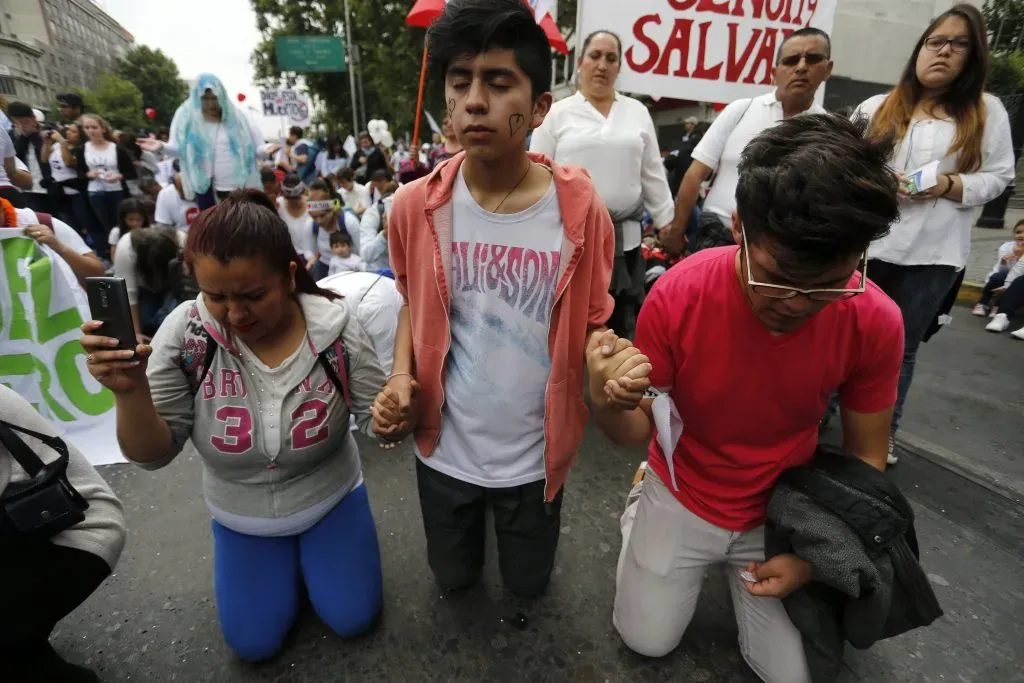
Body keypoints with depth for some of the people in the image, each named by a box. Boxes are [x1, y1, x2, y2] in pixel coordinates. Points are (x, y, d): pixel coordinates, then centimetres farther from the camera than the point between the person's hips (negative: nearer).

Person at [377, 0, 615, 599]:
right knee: (454, 578, 30)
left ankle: (522, 521, 60)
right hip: (444, 447, 2)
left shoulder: (581, 209, -18)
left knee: (529, 584, 27)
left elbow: (592, 325, -7)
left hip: (535, 454, -1)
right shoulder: (415, 206, -13)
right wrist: (401, 377, -13)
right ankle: (474, 526, 63)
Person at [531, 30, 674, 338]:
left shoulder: (638, 112, 12)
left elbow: (653, 173, 12)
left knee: (623, 323, 10)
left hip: (624, 236, 3)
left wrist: (667, 223, 9)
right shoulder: (557, 113, 3)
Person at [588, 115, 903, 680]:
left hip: (786, 508, 2)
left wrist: (817, 550, -11)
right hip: (682, 498, -1)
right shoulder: (677, 295, -29)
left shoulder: (876, 321, -21)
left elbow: (865, 455, -4)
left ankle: (736, 563, 37)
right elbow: (638, 432, -19)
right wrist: (610, 403, -42)